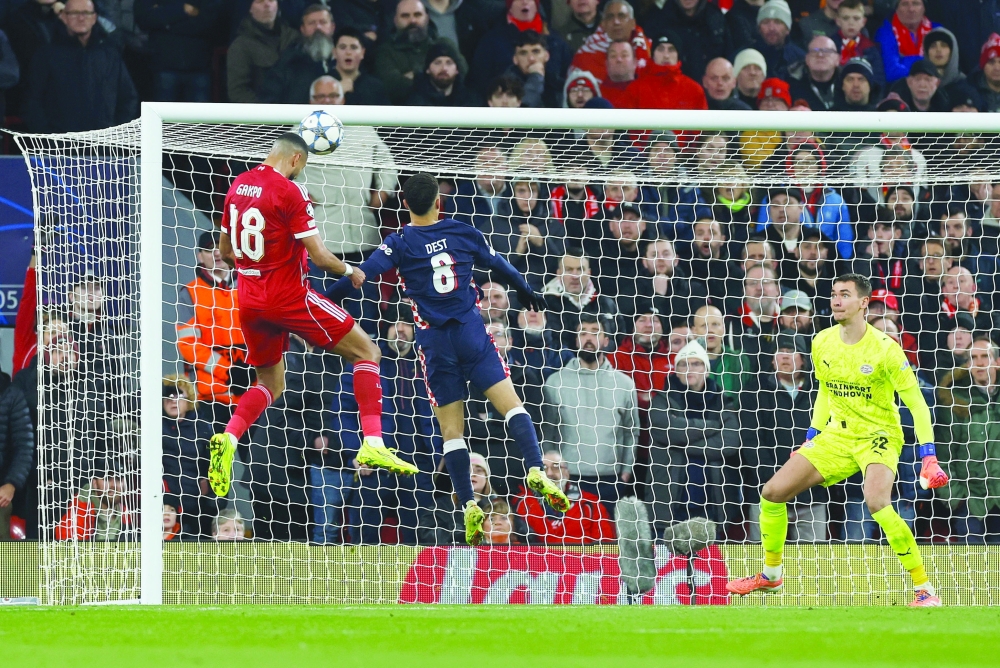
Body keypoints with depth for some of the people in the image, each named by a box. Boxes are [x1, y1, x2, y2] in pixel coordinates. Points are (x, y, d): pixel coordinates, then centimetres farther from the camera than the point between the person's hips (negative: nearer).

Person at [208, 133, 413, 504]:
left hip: (250, 302, 7)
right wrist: (351, 272, 4)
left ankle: (228, 438, -4)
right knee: (367, 352, 3)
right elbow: (319, 256, -15)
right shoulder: (290, 192, -14)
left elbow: (225, 251, 16)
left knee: (270, 385, 23)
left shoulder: (238, 186, 7)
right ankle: (372, 443, -11)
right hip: (290, 297, -7)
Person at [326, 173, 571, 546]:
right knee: (511, 404, -2)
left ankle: (469, 506, -5)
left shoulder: (399, 244, -2)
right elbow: (500, 266, 18)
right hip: (472, 333, 1)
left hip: (435, 343, -1)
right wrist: (528, 293, 34)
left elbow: (360, 276, -12)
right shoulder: (462, 232, 6)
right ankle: (535, 470, -24)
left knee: (451, 429, 4)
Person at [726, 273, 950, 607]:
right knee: (772, 492, -1)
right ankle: (771, 574, 22)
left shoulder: (884, 349, -17)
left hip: (878, 435, -6)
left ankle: (924, 588, -24)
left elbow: (917, 404, -15)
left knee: (877, 503, -34)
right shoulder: (822, 344, 0)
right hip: (837, 435, 6)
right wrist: (812, 437, 16)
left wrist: (929, 458, -22)